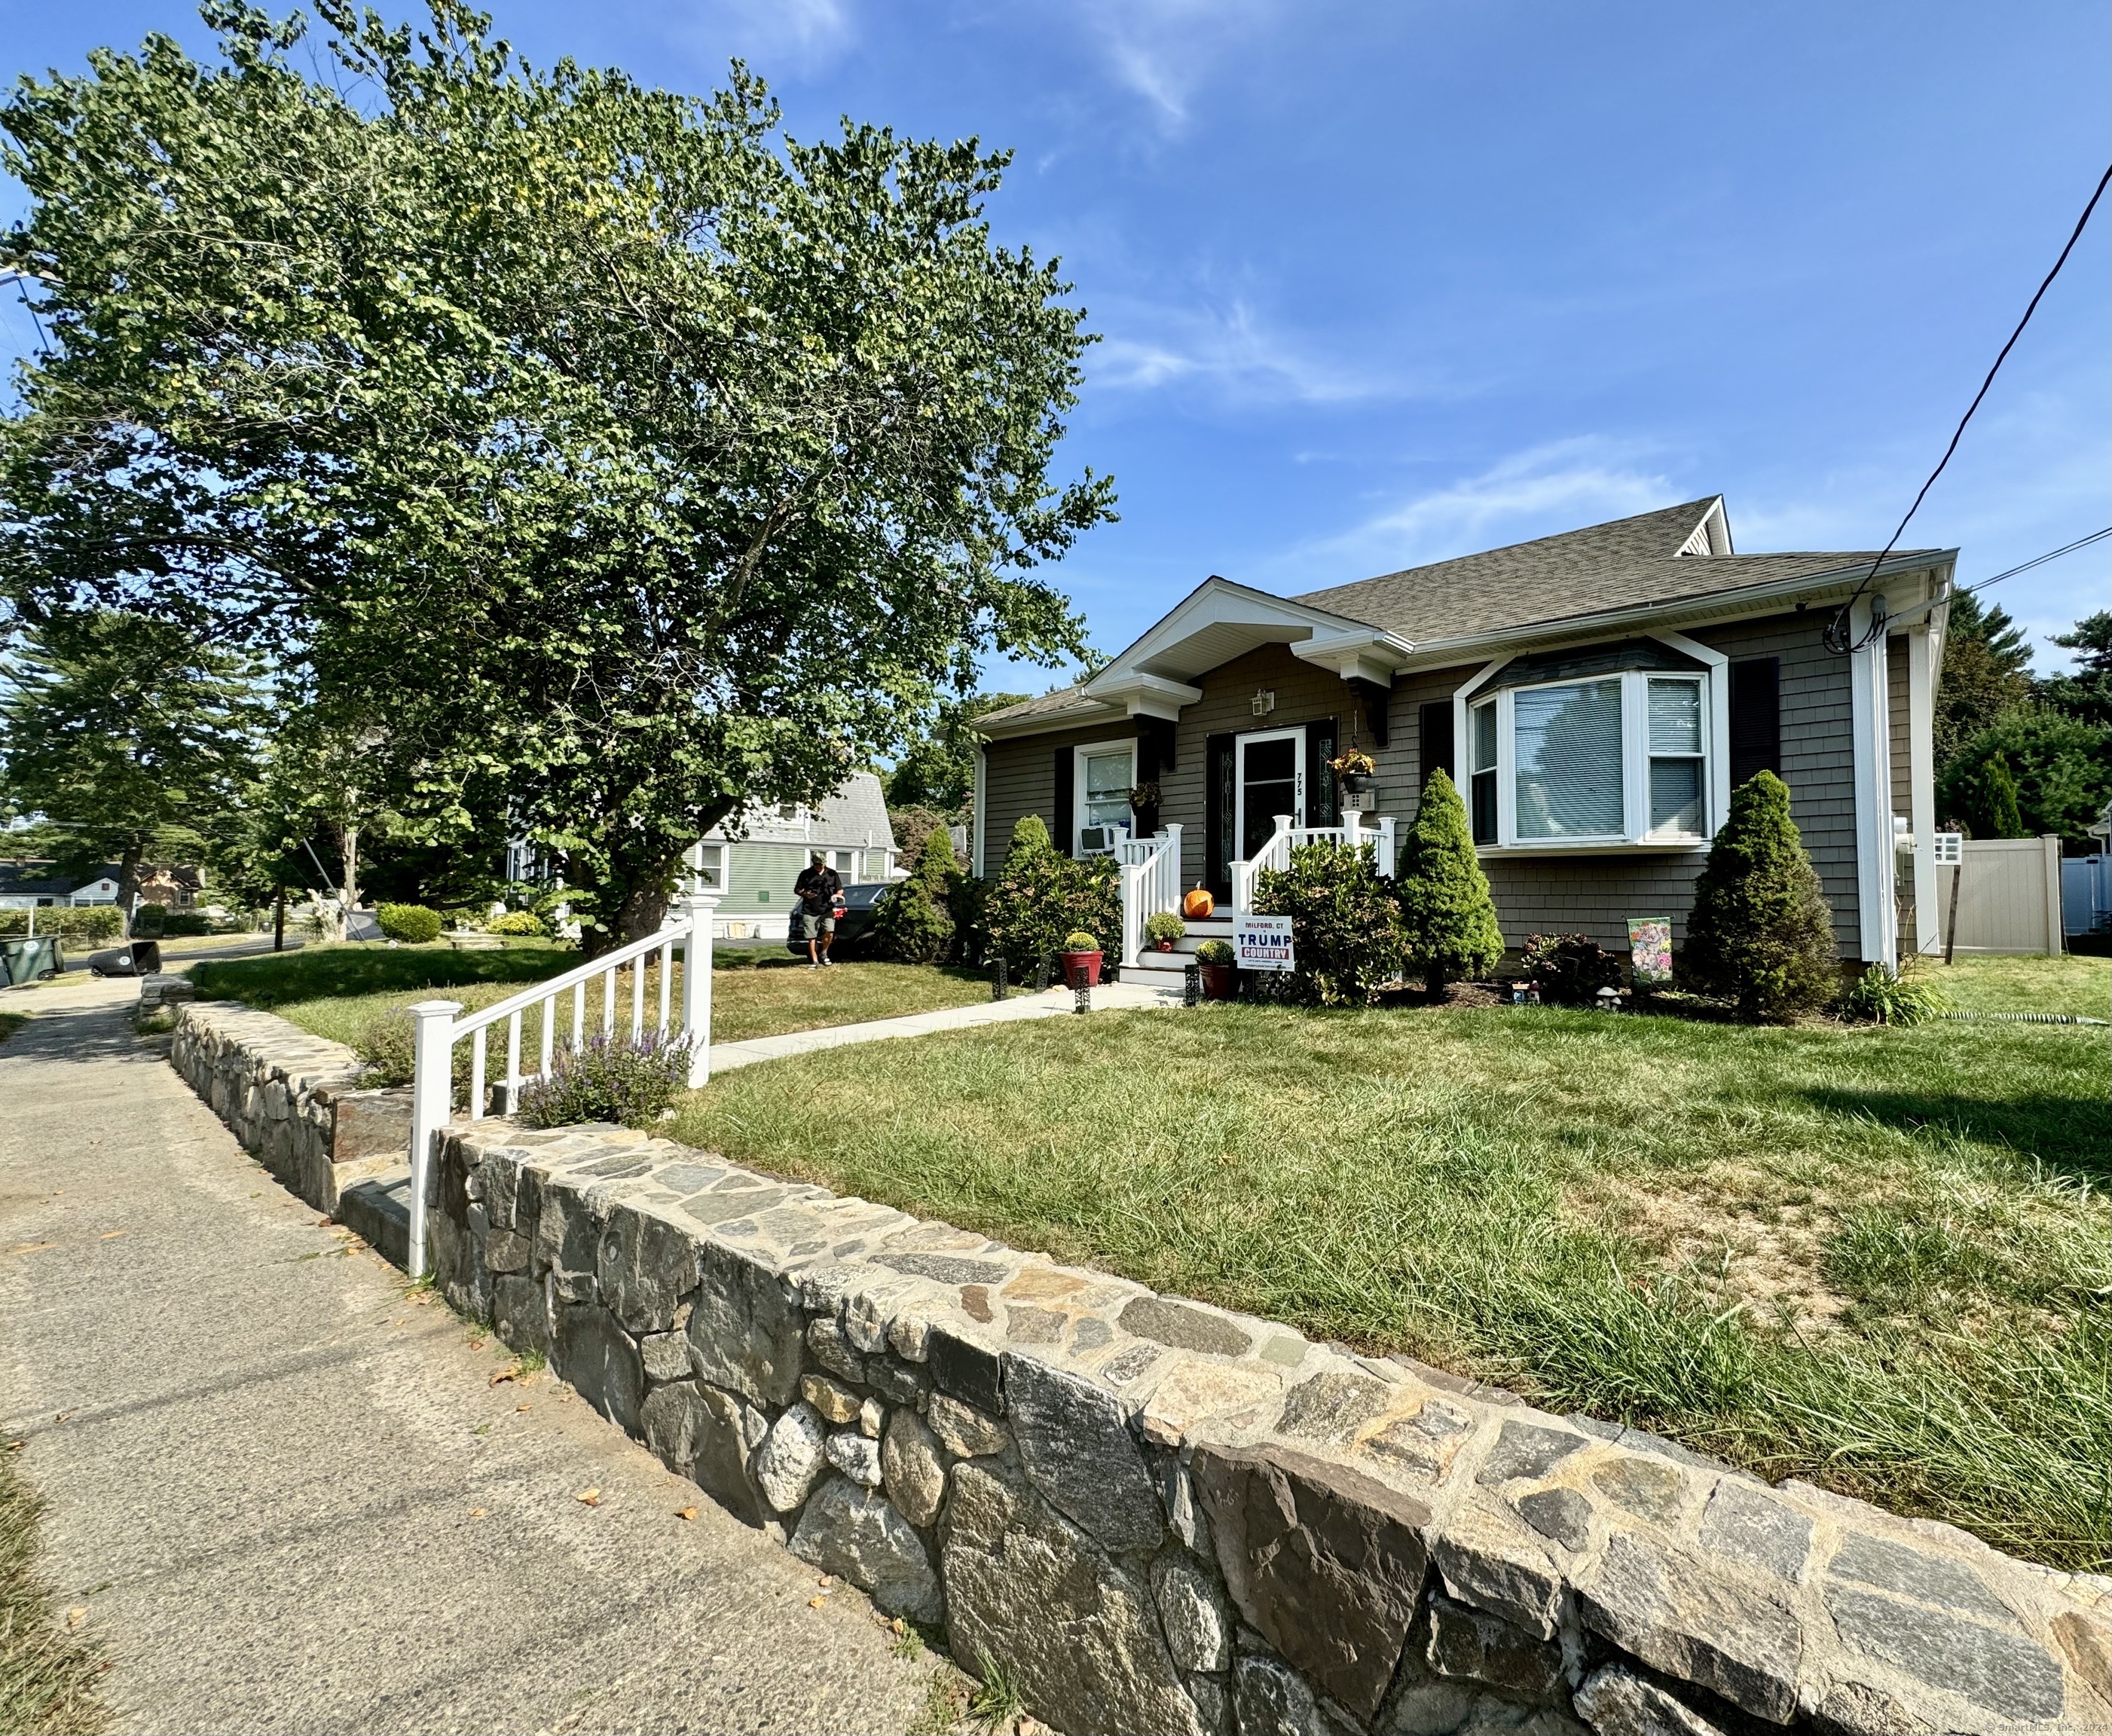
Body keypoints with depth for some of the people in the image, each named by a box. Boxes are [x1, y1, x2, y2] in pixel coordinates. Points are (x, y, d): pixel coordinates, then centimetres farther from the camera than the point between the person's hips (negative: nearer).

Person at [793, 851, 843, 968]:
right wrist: (805, 894, -11)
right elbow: (797, 890, 10)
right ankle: (814, 961, 10)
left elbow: (840, 890, 16)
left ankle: (823, 954, 5)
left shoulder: (832, 874, 8)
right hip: (809, 912, 0)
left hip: (827, 910, 0)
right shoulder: (805, 874, 5)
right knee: (811, 938, 0)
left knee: (829, 932, -19)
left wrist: (837, 895, -8)